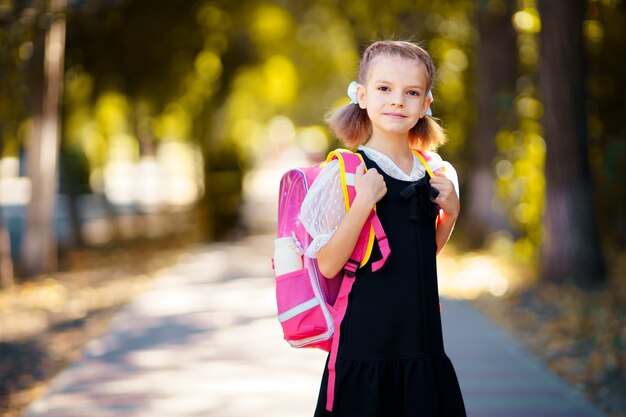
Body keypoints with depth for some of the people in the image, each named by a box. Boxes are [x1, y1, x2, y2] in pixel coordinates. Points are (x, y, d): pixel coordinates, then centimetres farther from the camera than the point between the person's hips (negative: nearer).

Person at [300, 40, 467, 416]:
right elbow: (328, 265, -14)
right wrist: (363, 203, -22)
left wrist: (451, 211, 3)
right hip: (366, 345, -5)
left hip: (423, 346, 5)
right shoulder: (343, 173, -10)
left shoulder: (437, 173, 7)